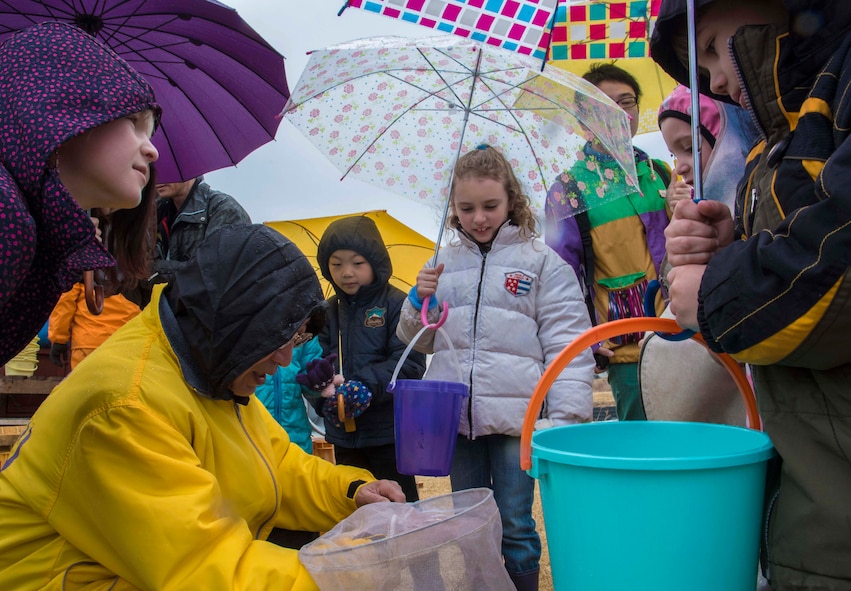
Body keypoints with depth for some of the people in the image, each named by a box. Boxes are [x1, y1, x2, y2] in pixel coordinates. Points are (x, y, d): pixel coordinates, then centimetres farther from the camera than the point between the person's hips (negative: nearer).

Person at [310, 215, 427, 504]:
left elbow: (408, 364, -15)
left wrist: (366, 385, -25)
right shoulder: (328, 311, 6)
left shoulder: (397, 304, -10)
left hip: (389, 430, -5)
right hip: (343, 433, 5)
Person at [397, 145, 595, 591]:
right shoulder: (444, 263, 11)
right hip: (455, 415, 4)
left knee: (515, 527, 5)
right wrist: (419, 301, -3)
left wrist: (566, 417, -13)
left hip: (514, 415, -4)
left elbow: (567, 346, -5)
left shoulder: (541, 261, 0)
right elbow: (418, 341, 18)